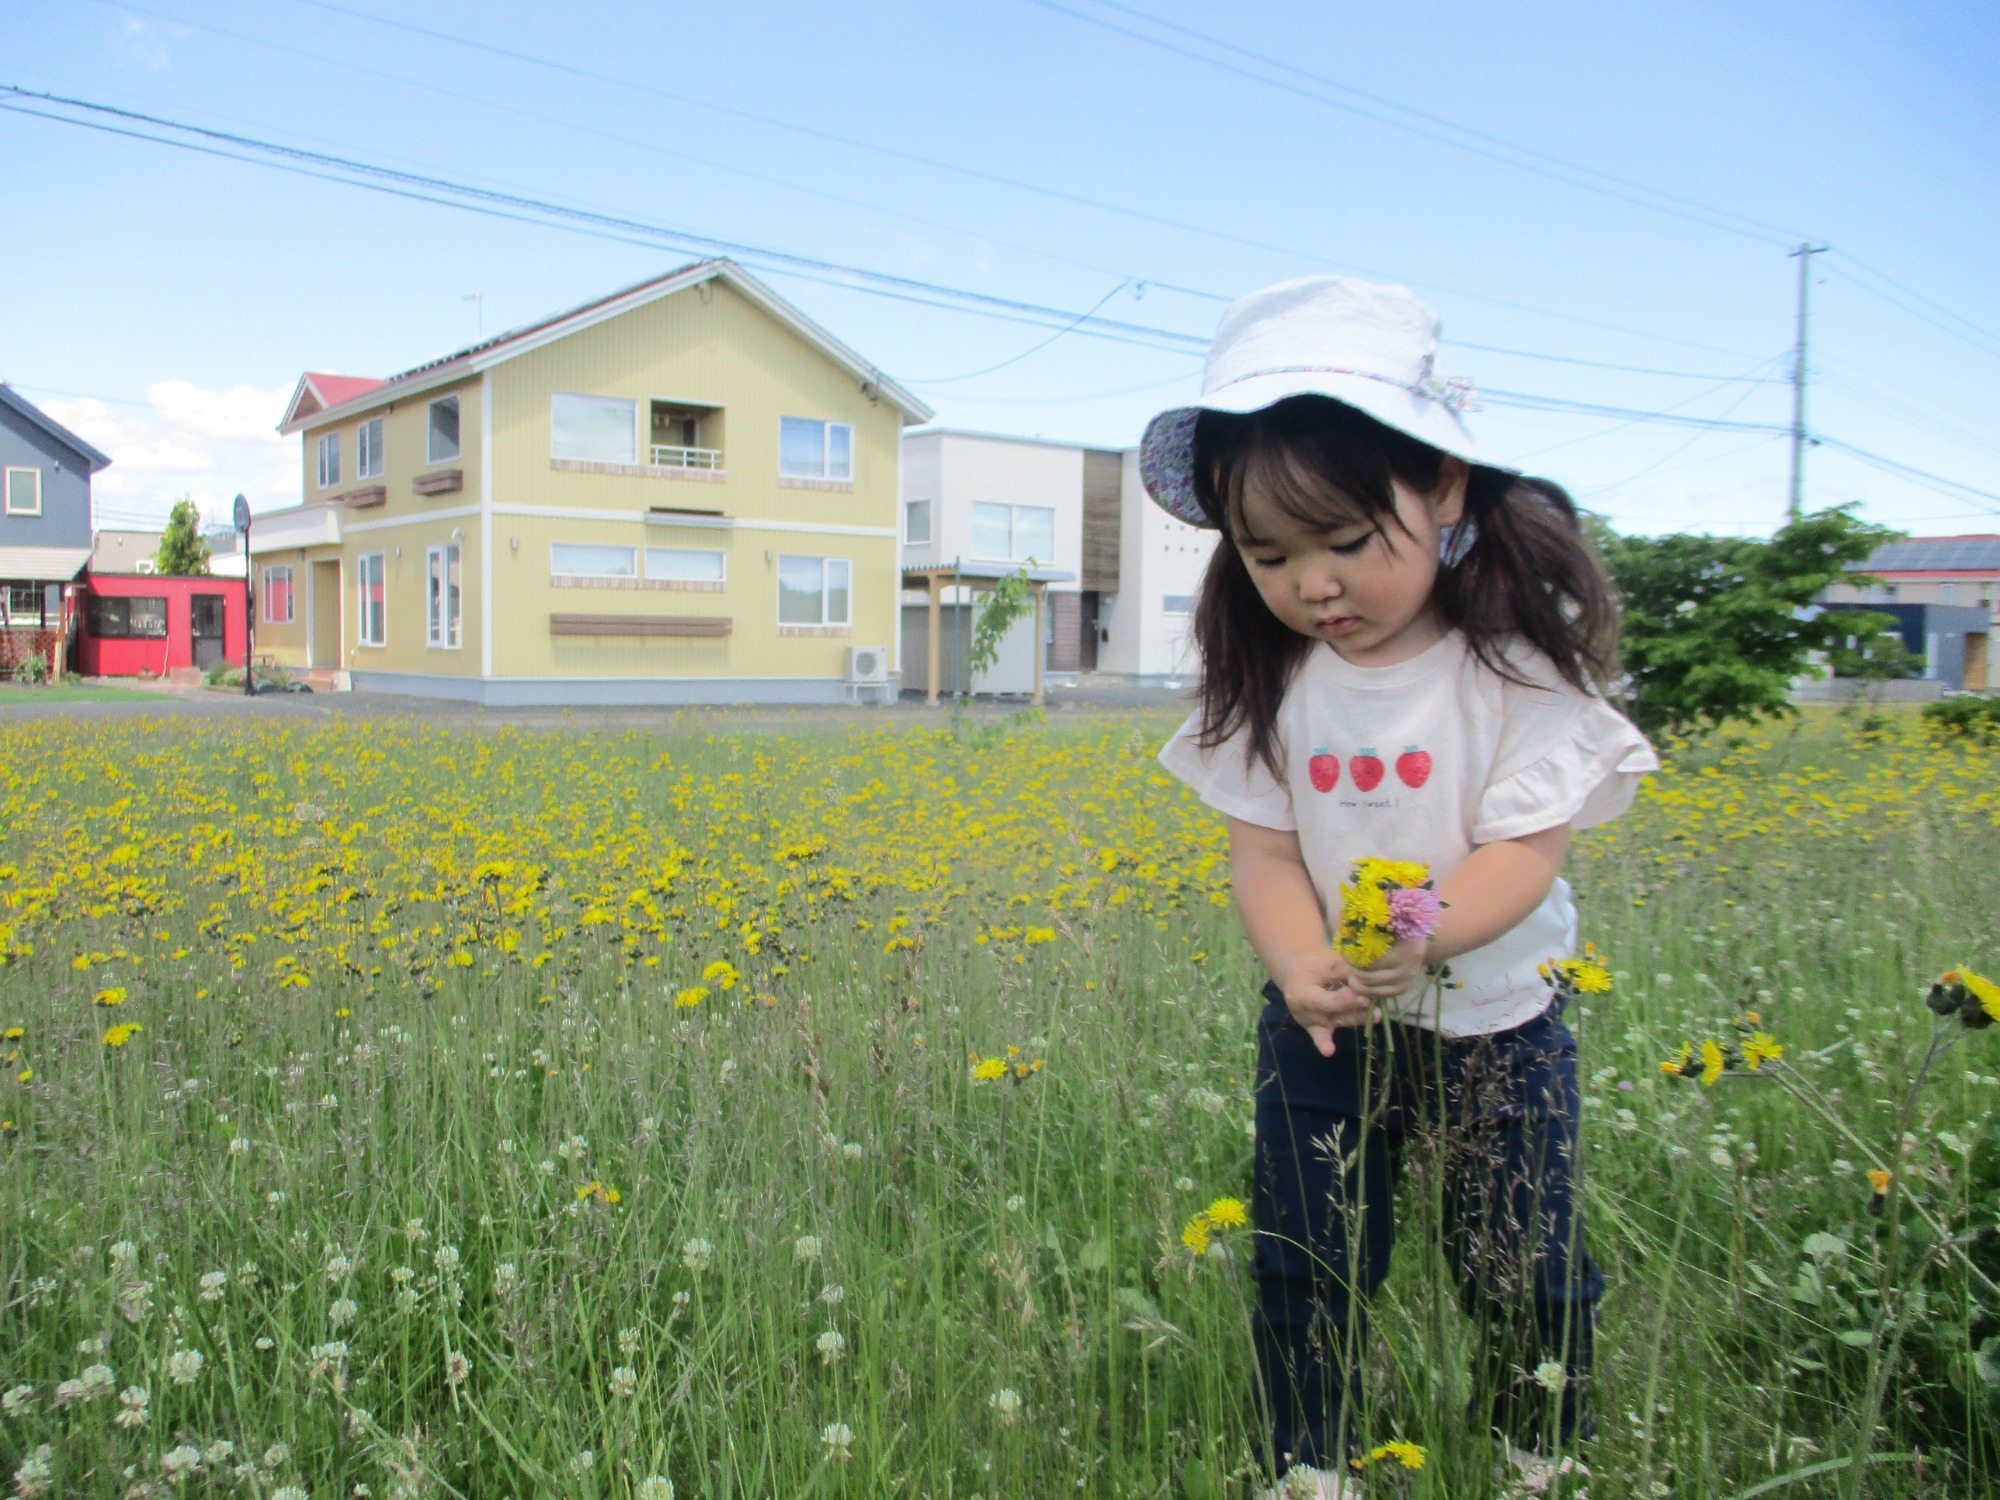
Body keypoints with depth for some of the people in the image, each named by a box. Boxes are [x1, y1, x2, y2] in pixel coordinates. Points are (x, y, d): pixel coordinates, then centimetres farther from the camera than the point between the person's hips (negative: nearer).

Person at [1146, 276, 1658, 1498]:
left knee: (1528, 1270, 12)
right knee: (1307, 1271, 9)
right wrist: (1302, 964, -29)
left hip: (1493, 1021, -2)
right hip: (1324, 1025, 2)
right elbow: (1264, 852, -8)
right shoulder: (1268, 675, -8)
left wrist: (1422, 932, -40)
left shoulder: (1517, 661, -17)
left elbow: (1526, 852, -20)